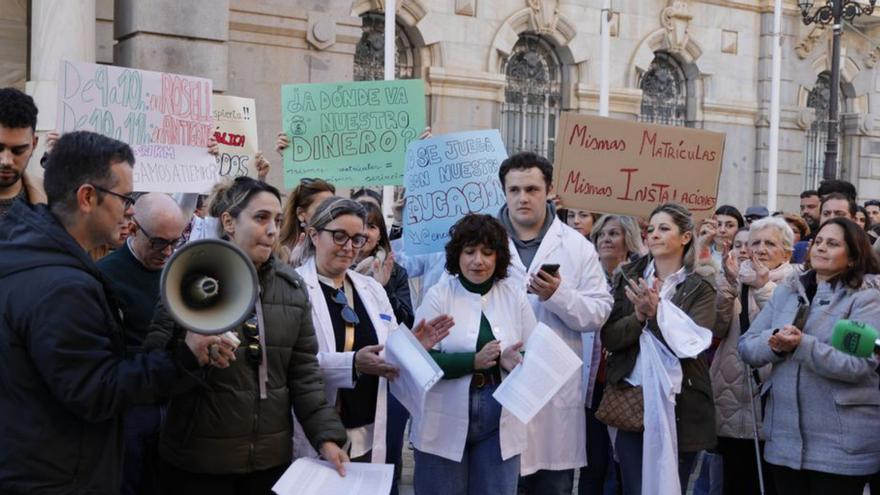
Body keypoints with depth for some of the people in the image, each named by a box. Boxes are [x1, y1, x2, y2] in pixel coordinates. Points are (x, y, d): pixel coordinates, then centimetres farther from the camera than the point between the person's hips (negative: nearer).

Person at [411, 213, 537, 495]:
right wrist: (474, 361, -22)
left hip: (499, 425, 2)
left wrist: (513, 360, -19)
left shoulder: (514, 294, 2)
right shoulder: (438, 296, -5)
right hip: (445, 425, -2)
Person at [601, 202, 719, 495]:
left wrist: (656, 312, -25)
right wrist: (639, 316, -18)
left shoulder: (700, 287, -1)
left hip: (680, 406, -2)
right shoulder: (628, 278, 7)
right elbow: (609, 337, -1)